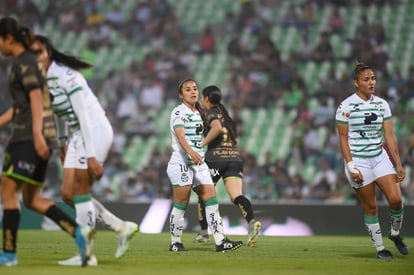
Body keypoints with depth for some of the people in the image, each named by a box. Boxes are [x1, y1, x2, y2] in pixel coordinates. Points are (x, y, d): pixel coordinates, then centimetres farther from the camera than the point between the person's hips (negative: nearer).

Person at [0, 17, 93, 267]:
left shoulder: (23, 62, -8)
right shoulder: (31, 61, 21)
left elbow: (36, 98, -19)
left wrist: (37, 134, -27)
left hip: (29, 136, -10)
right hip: (42, 136, 10)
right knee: (32, 199, 9)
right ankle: (78, 232, -2)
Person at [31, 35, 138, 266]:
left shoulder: (66, 76, -20)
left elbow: (83, 115, -22)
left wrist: (91, 156, -25)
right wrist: (62, 143, 22)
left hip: (94, 131, -9)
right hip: (78, 135, 9)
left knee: (79, 190, -8)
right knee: (69, 194, 4)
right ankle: (122, 227, 14)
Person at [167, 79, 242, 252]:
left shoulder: (197, 113, 16)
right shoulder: (179, 112, -9)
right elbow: (180, 136, -26)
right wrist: (191, 153, -42)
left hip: (198, 163, 7)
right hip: (181, 164, -7)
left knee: (211, 201, -3)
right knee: (181, 206, -3)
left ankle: (220, 241, -7)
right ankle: (175, 242, 10)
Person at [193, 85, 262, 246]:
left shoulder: (211, 113, 0)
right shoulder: (224, 113, 25)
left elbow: (217, 127, -23)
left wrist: (203, 143, -14)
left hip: (216, 157, -6)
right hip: (235, 156, 6)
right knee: (237, 196, -10)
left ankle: (204, 232, 18)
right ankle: (252, 221, -37)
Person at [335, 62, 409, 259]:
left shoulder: (382, 104, 5)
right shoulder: (346, 106, -8)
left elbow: (389, 136, 6)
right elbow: (343, 138, -7)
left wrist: (398, 164, 2)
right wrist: (351, 167, -13)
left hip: (380, 158, 4)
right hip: (358, 161, -4)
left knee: (396, 199, -9)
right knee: (370, 207, -1)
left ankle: (395, 233, 17)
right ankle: (379, 248, 12)